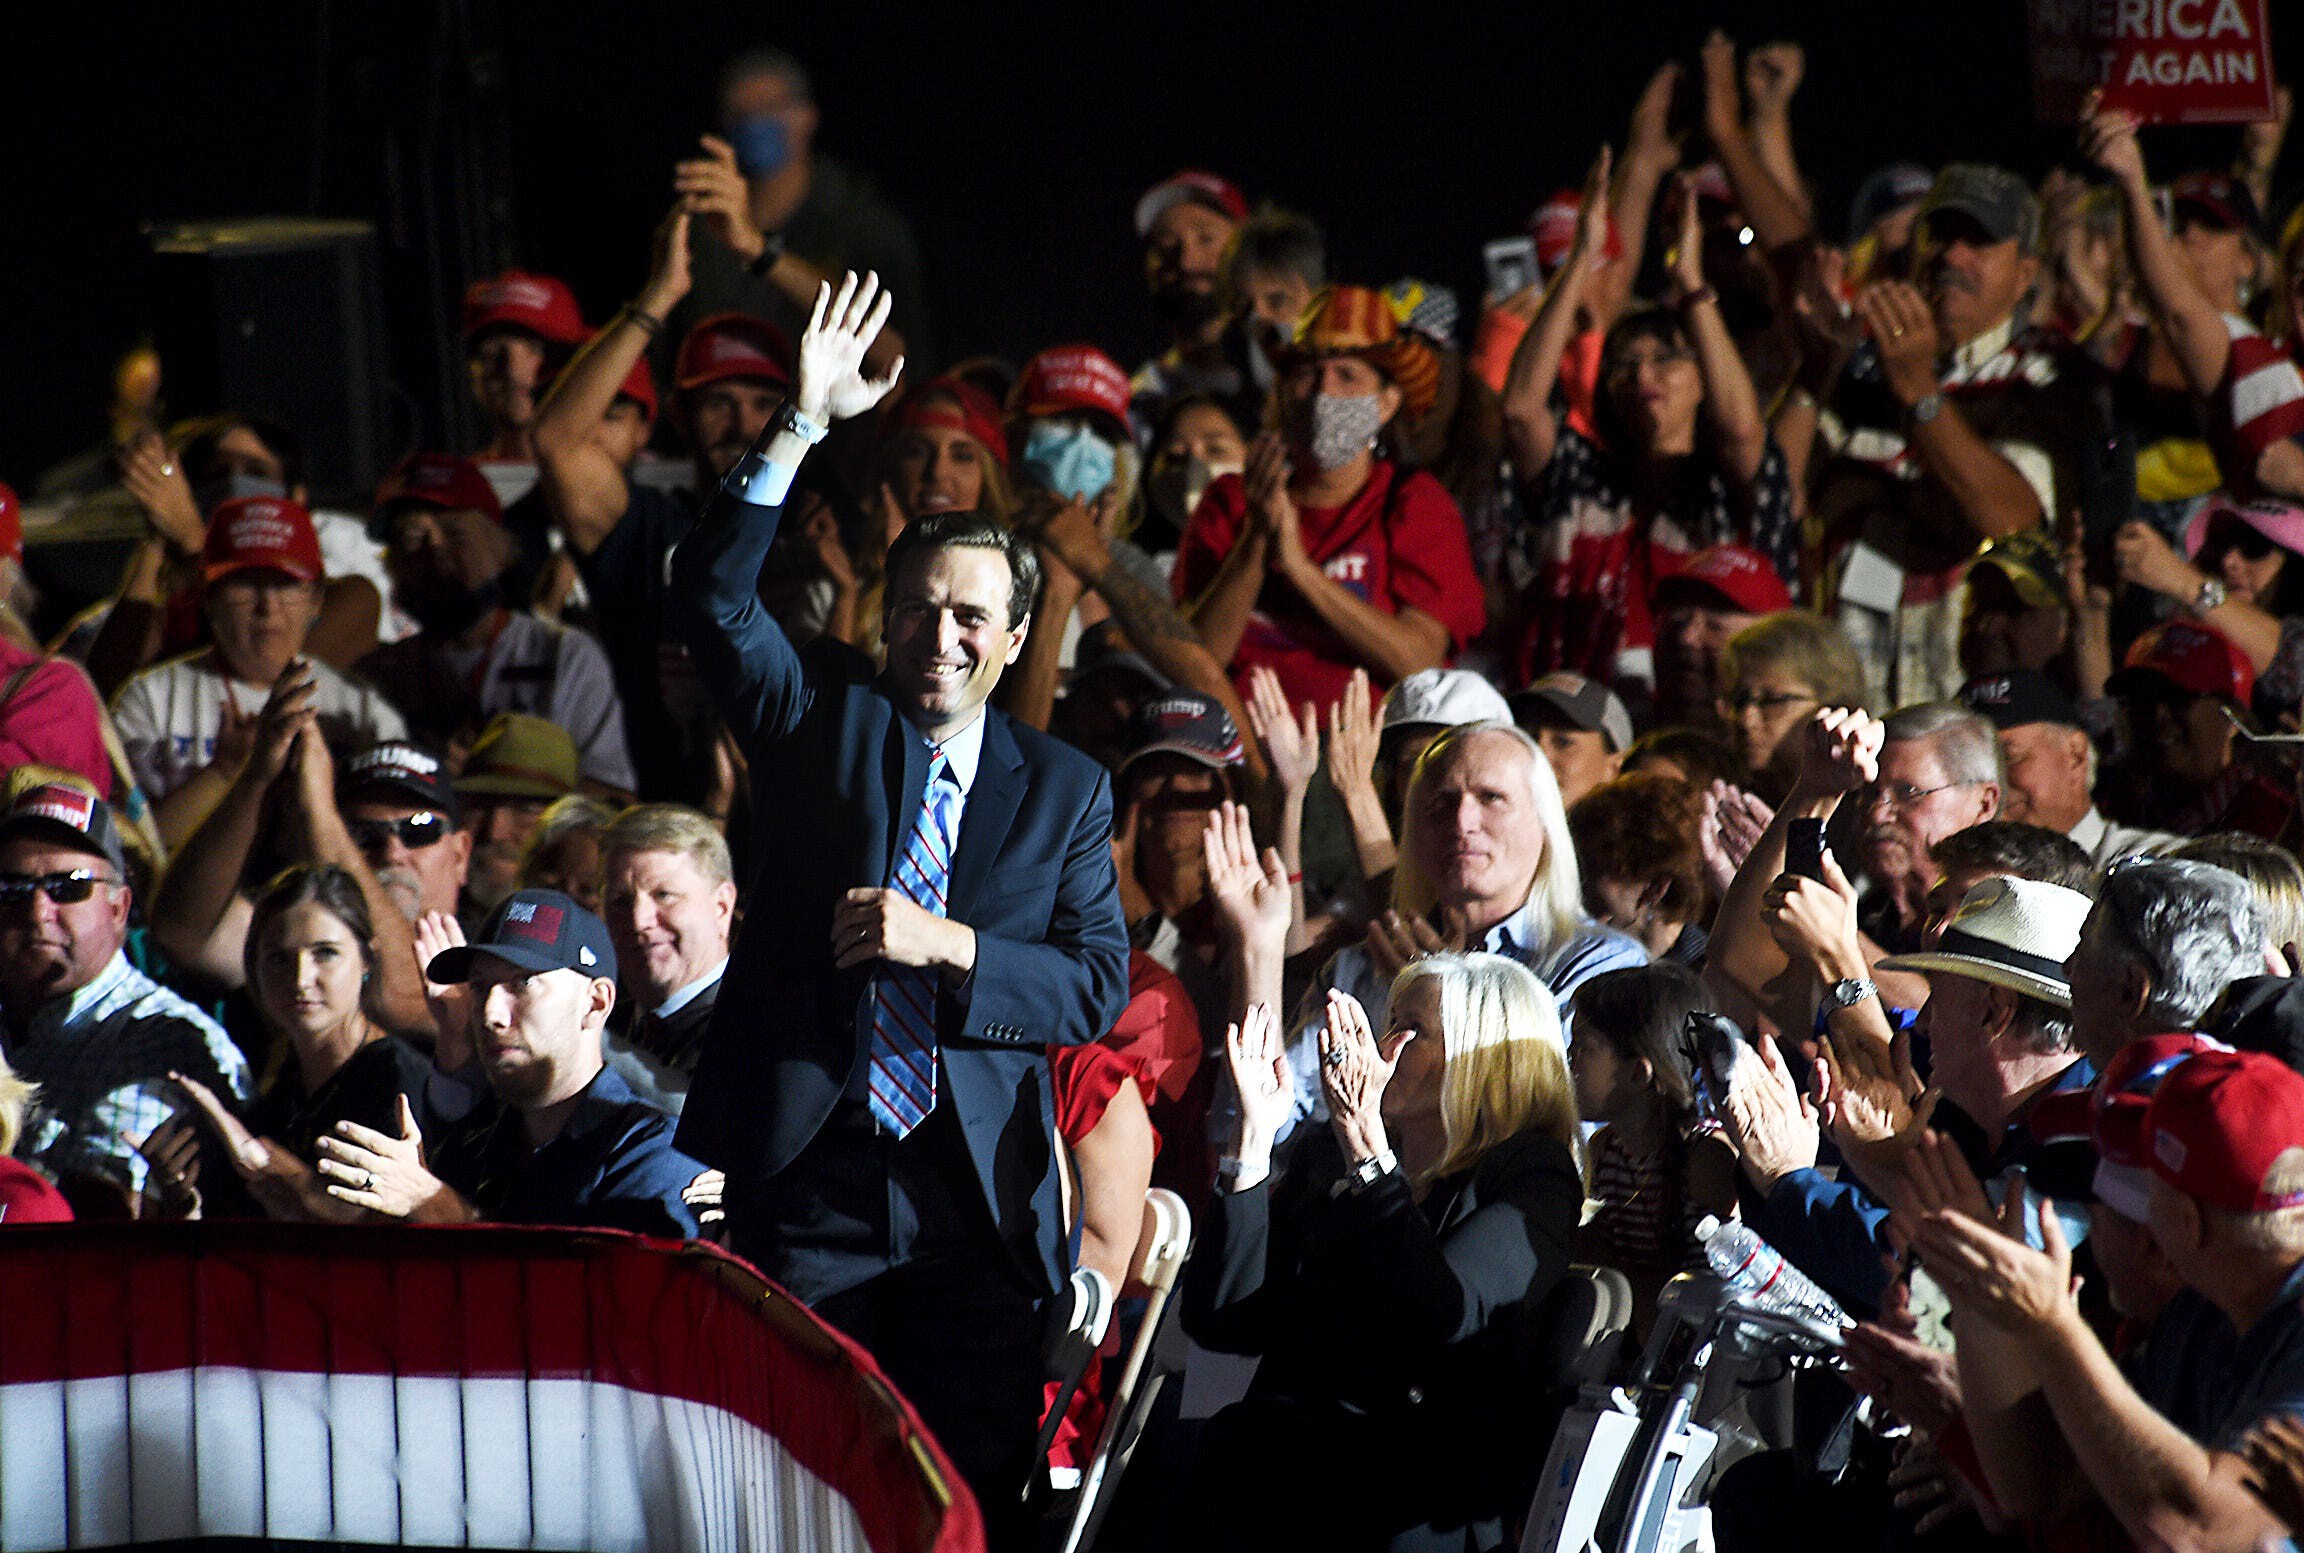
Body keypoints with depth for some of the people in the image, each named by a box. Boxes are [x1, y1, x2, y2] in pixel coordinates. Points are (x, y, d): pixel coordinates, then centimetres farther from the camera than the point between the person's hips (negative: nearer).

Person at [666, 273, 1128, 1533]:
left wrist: (945, 945, -14)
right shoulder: (824, 718, 9)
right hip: (809, 1186, -1)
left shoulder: (1064, 788, 10)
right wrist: (802, 426, -18)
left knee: (973, 1505, 1)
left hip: (977, 1203, 1)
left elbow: (1098, 989, 2)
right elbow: (712, 595, -8)